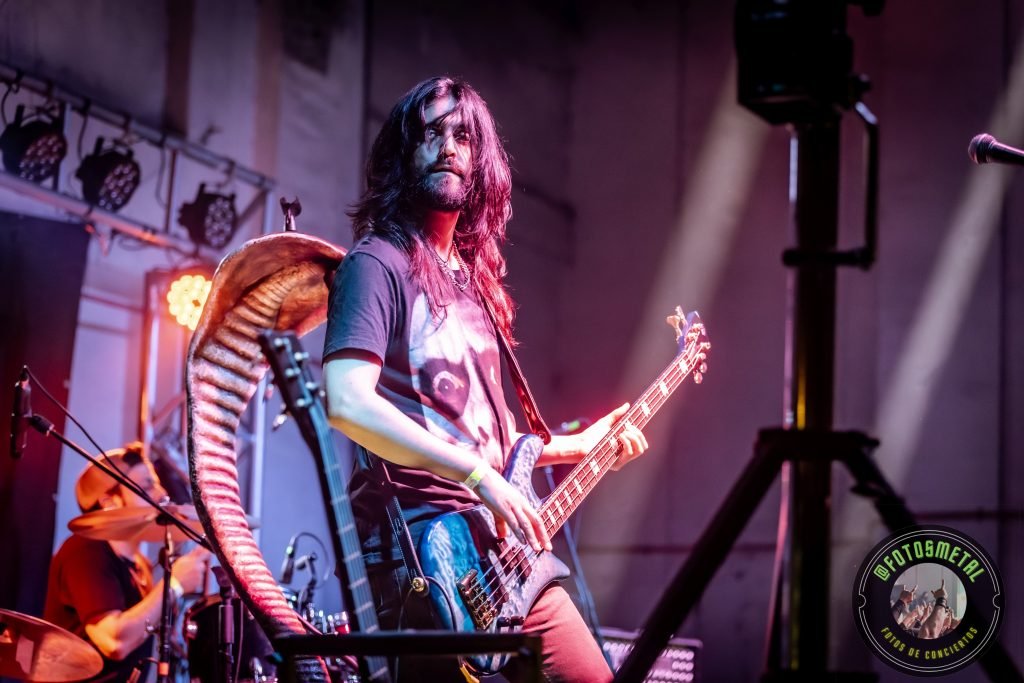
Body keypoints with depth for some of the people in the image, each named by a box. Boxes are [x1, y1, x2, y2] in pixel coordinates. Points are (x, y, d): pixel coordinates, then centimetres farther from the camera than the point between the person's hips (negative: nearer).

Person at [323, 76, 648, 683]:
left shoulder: (474, 278, 19)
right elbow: (348, 403, -21)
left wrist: (577, 446, 22)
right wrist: (480, 474, -22)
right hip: (424, 551, -8)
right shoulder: (379, 263, -6)